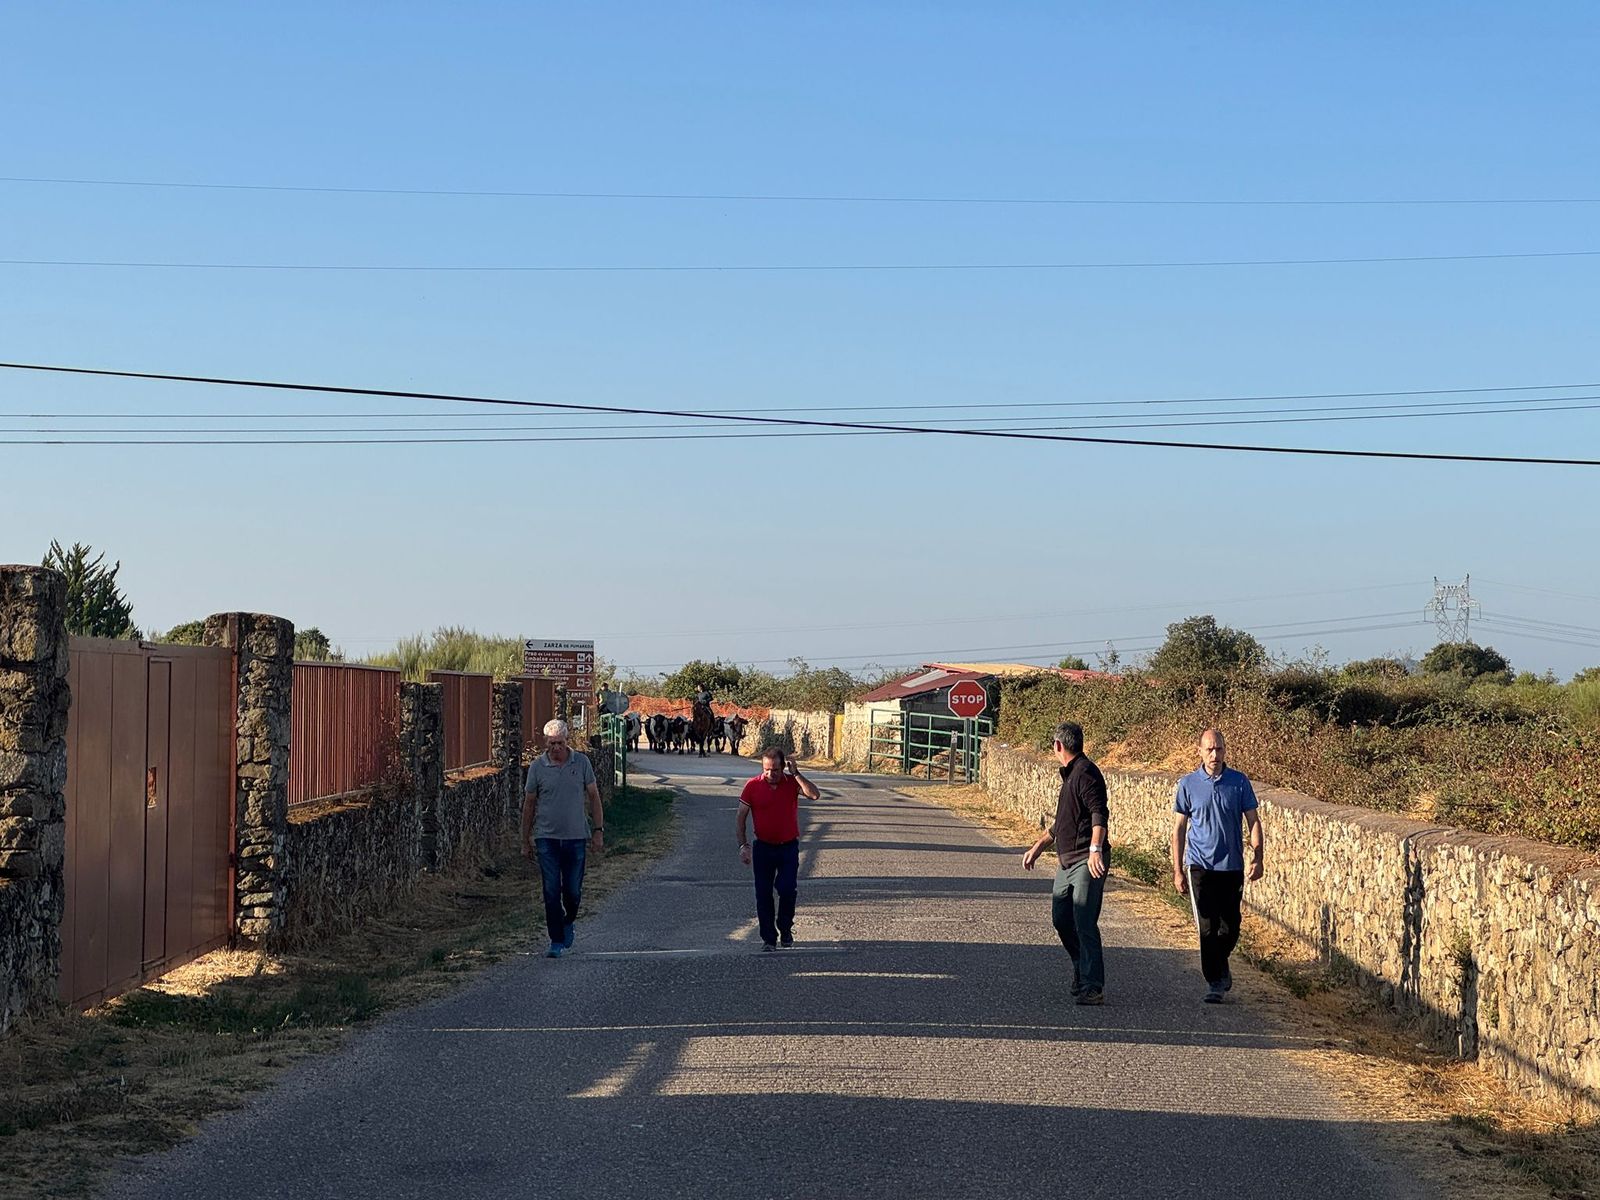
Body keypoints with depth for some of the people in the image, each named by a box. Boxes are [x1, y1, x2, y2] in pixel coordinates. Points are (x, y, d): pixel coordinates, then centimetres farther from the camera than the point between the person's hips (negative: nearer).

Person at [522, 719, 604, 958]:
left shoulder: (582, 762, 0)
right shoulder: (537, 767, -2)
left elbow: (593, 796, 6)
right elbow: (529, 804, 6)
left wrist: (598, 830, 0)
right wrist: (526, 841, 7)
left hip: (576, 837, 1)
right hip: (547, 837, -1)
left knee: (573, 889, 5)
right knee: (552, 891, -4)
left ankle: (569, 922, 35)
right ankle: (557, 942, 2)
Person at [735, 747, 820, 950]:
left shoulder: (792, 782, -4)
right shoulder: (753, 786, -5)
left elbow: (815, 795, -21)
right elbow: (741, 817, 0)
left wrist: (796, 774, -21)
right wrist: (743, 845, -7)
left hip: (789, 847, -1)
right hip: (763, 847, 1)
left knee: (788, 890, -8)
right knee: (763, 894, 2)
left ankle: (785, 929, 18)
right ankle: (768, 938, 13)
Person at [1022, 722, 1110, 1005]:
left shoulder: (1085, 773, -13)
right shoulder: (1070, 774, 19)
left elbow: (1099, 813, -26)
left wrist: (1095, 849, -37)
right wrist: (1039, 845, 36)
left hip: (1087, 862, -10)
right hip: (1067, 862, 10)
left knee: (1084, 924, -11)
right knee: (1061, 919, 14)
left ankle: (1092, 987, -10)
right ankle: (1083, 971, 32)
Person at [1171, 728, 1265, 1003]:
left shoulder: (1239, 782, 1)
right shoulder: (1188, 784, 0)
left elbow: (1254, 822, 5)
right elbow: (1179, 828, 4)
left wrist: (1257, 859, -7)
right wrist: (1177, 870, 1)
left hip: (1232, 866, 1)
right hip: (1200, 866, -1)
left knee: (1230, 929, 8)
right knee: (1207, 928, -5)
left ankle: (1219, 966, 34)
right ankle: (1215, 982, 3)